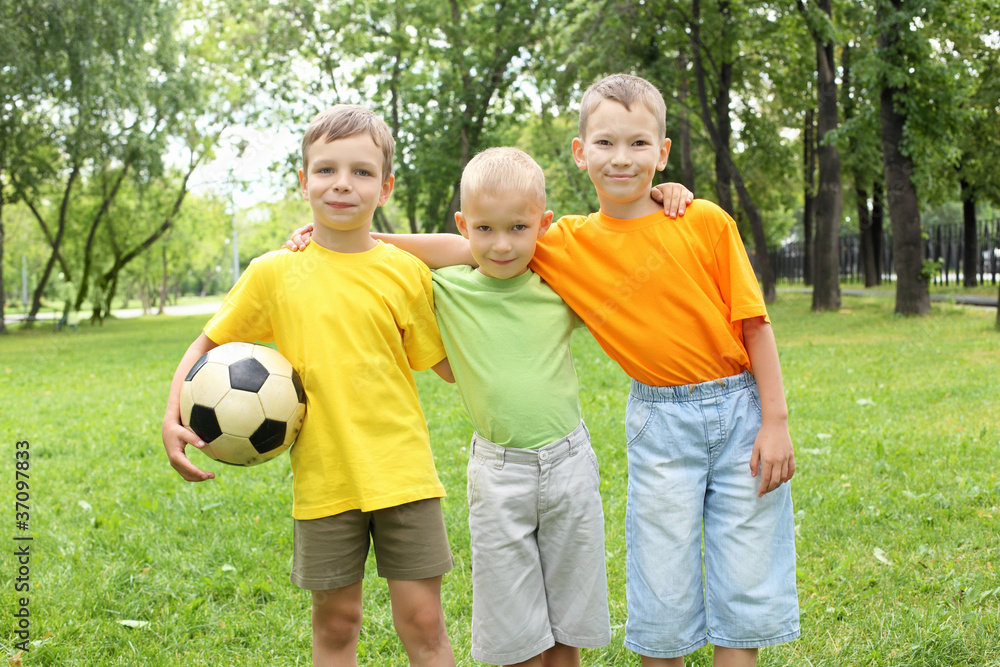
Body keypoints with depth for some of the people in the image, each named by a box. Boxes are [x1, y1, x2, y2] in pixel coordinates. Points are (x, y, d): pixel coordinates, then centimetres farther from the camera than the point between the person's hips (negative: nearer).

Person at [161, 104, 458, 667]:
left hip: (401, 473, 0)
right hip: (323, 478, 1)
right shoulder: (274, 273, 0)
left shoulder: (406, 272, -1)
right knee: (335, 621, 12)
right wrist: (174, 415, -4)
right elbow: (209, 343, 11)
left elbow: (452, 366, 3)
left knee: (423, 620, 4)